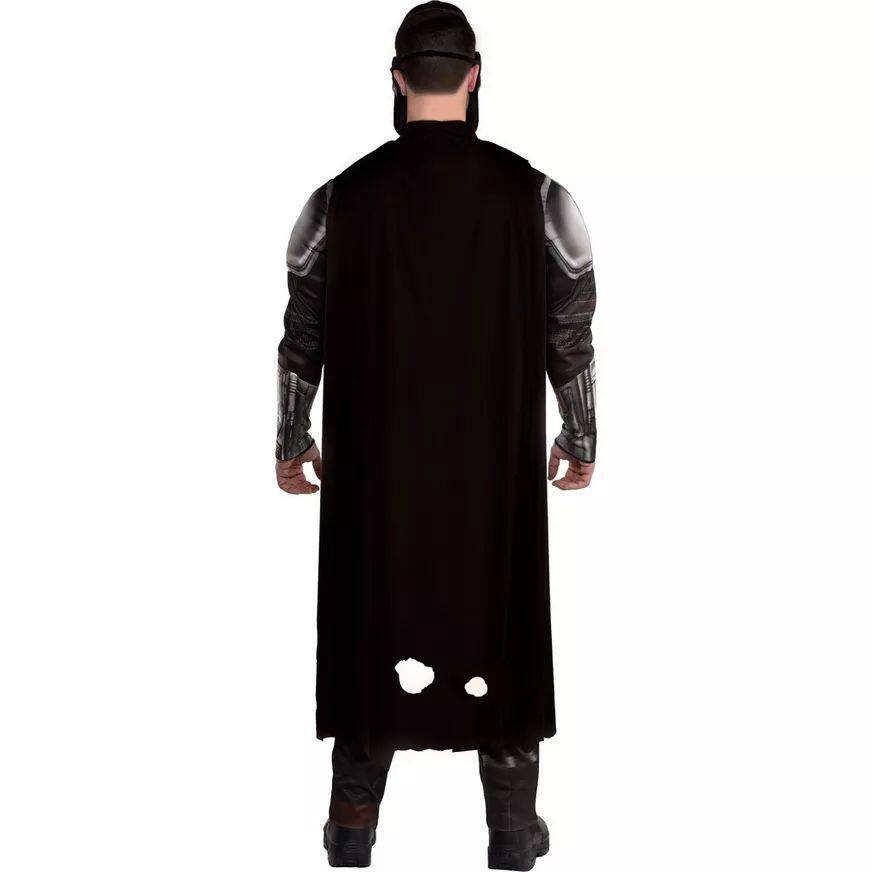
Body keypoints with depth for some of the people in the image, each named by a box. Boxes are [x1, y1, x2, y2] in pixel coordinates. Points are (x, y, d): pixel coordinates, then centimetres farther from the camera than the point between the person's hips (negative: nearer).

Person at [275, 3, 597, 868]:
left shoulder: (343, 197, -5)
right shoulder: (534, 195, -7)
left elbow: (302, 338, 2)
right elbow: (571, 336, -2)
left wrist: (290, 443, 15)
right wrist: (581, 441, 12)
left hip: (375, 465, 1)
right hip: (496, 464, 0)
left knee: (374, 623, 12)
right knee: (498, 626, 11)